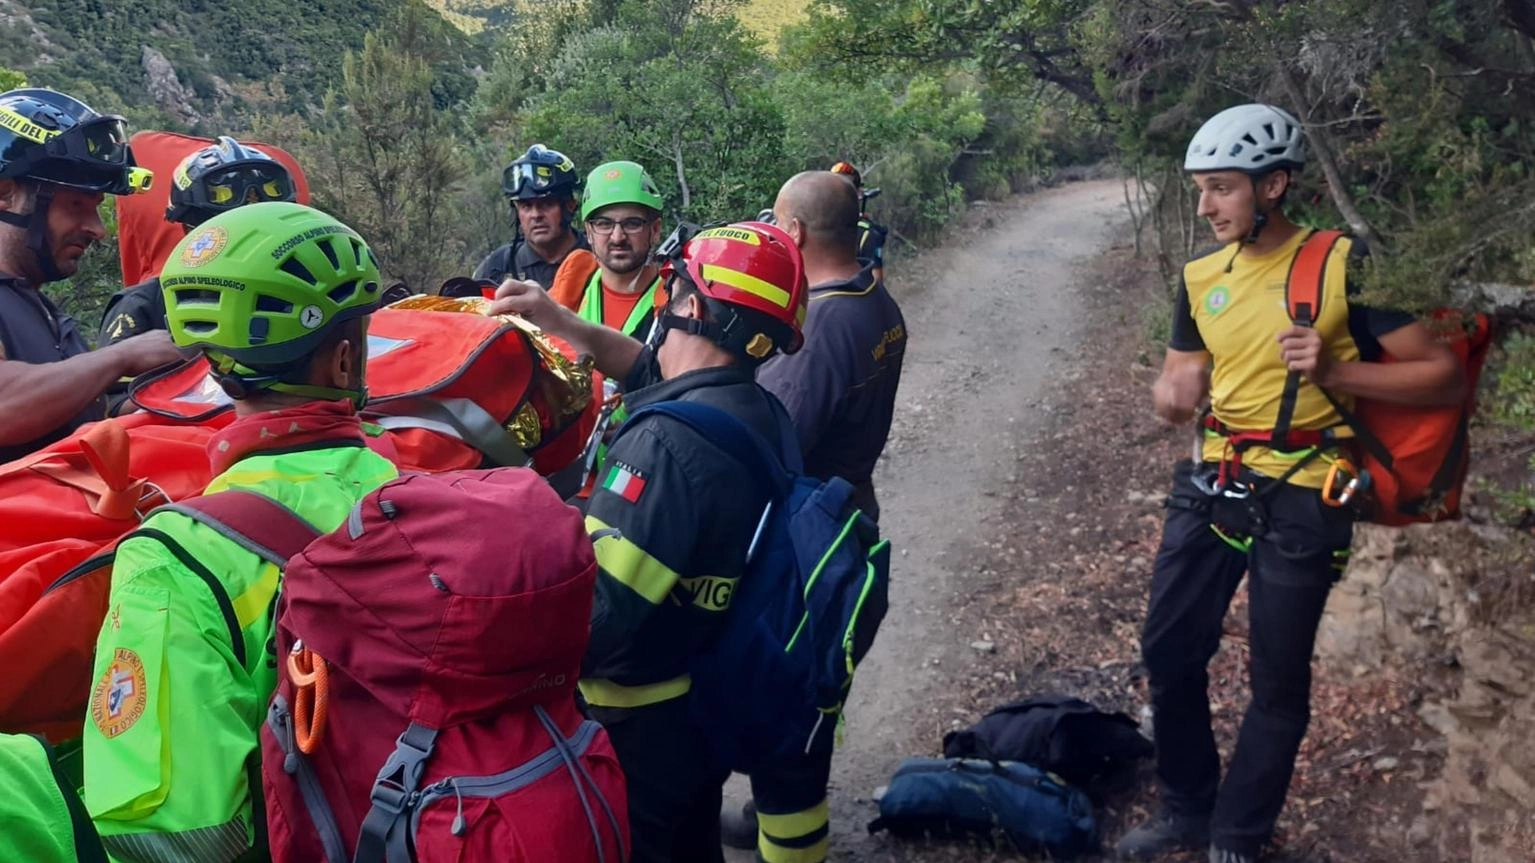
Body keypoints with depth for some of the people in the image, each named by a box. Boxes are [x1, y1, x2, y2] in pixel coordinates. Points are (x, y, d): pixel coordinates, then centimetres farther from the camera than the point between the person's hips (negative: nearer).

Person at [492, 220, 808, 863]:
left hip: (638, 725, -8)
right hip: (712, 701, 8)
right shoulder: (760, 413, -3)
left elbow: (595, 615, -32)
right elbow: (655, 370, 15)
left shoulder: (667, 441, -30)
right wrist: (560, 321, 7)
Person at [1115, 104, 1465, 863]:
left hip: (1299, 499, -5)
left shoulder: (1345, 265, -11)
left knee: (1278, 683, 6)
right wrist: (1170, 396, -14)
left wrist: (1334, 371, -23)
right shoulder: (1202, 278, 5)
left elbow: (1445, 377, -9)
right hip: (1209, 484, 5)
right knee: (1168, 652, 9)